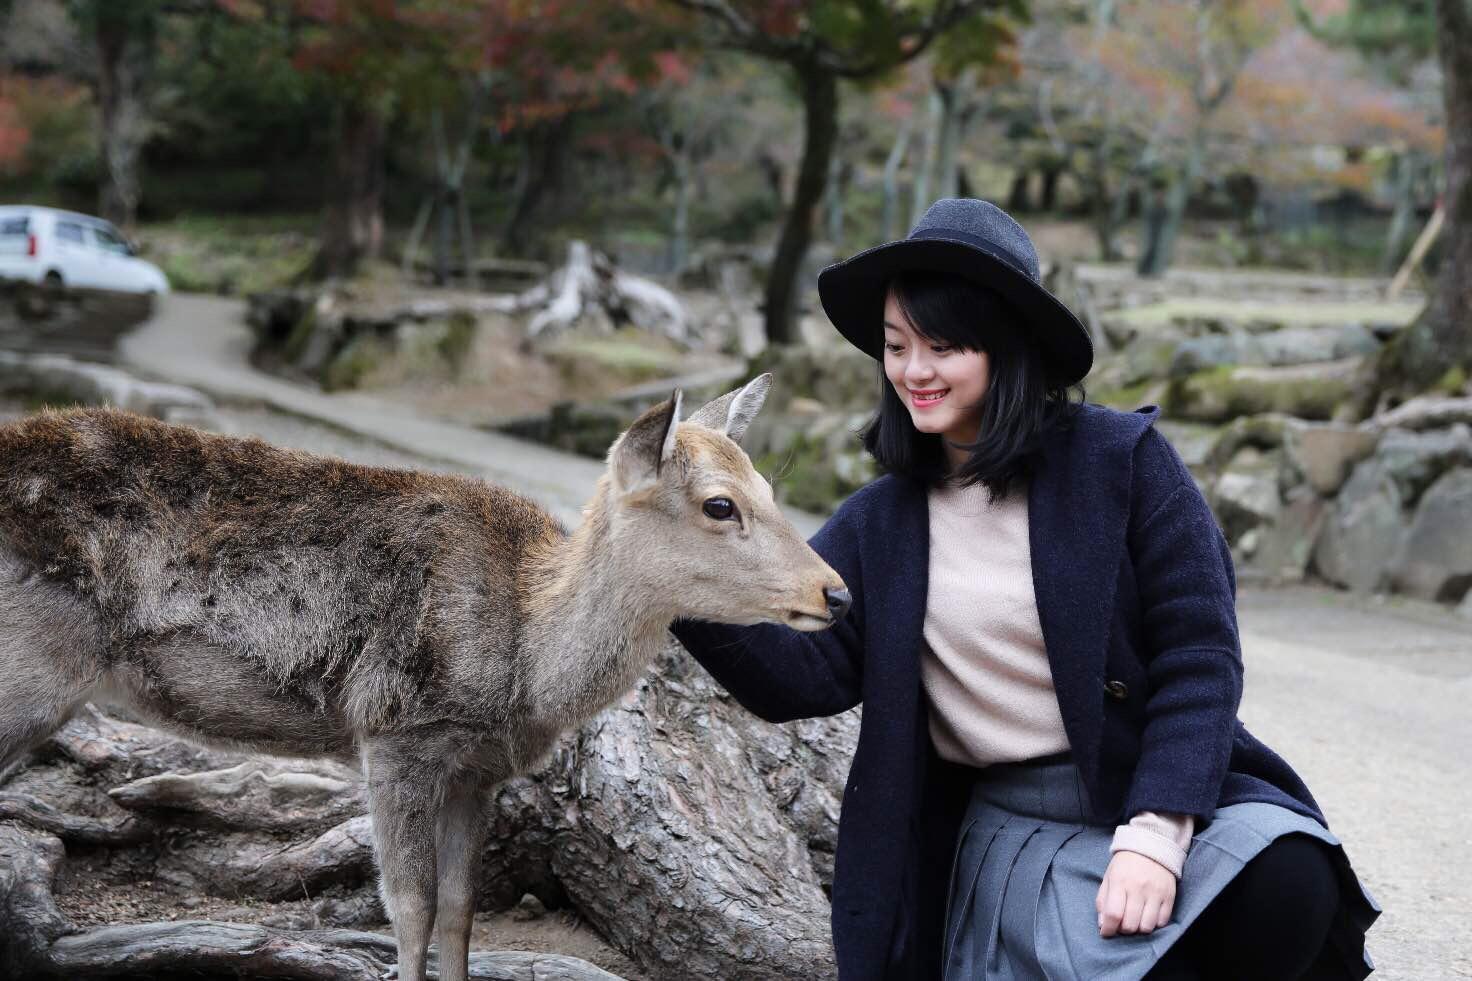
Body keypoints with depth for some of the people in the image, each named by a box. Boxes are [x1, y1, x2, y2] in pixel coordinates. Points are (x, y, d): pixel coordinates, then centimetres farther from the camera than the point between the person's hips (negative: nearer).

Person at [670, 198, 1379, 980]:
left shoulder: (1119, 457, -5)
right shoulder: (877, 522, 6)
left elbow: (1200, 653, -8)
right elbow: (801, 673, -3)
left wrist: (1154, 836, -20)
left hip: (1161, 792, -1)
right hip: (1017, 831, 1)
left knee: (1287, 892, -31)